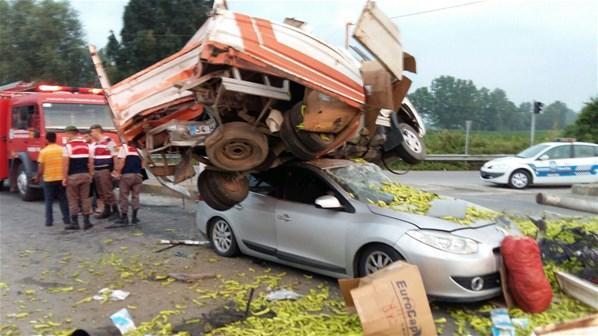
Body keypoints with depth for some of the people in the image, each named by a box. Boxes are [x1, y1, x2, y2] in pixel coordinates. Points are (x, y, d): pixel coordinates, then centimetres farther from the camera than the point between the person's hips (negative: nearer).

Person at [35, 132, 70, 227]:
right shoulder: (63, 149, -2)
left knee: (49, 201, 9)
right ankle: (67, 220, 7)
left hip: (48, 179, -1)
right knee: (63, 200, 8)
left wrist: (37, 178, 10)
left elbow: (41, 168, -5)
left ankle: (49, 221, 10)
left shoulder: (43, 151, -6)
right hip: (61, 178, 2)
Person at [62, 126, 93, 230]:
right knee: (85, 198, 8)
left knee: (73, 199, 5)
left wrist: (65, 178, -8)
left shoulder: (68, 145, -8)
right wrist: (90, 175, 12)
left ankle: (75, 222, 7)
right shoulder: (86, 145, 9)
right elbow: (90, 163, 8)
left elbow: (65, 163, -11)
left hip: (73, 176, -4)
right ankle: (86, 222, 9)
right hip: (85, 174, 4)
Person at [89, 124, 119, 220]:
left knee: (108, 192, -8)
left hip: (105, 170, -8)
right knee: (101, 192, 11)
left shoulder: (109, 141, -8)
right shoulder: (94, 144, 18)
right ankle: (107, 211, 19)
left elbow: (115, 157, -12)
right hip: (96, 171, 9)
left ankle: (115, 211, -3)